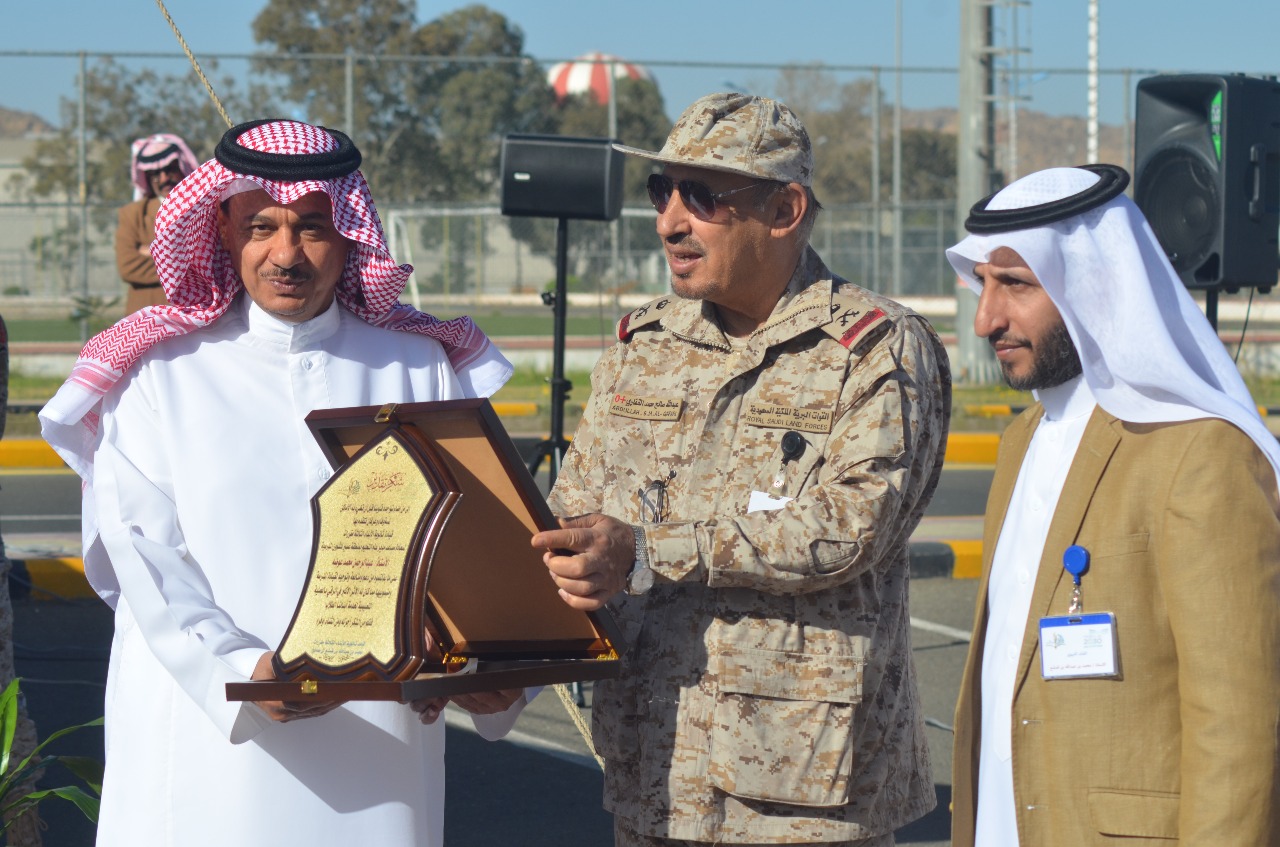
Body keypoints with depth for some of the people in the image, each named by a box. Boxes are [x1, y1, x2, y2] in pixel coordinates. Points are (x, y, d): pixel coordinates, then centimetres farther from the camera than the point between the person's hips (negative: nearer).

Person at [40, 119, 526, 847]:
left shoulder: (420, 366, 9)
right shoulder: (162, 375, 3)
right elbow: (143, 554, -6)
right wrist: (239, 670, -21)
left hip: (379, 727, 2)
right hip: (208, 734, -1)